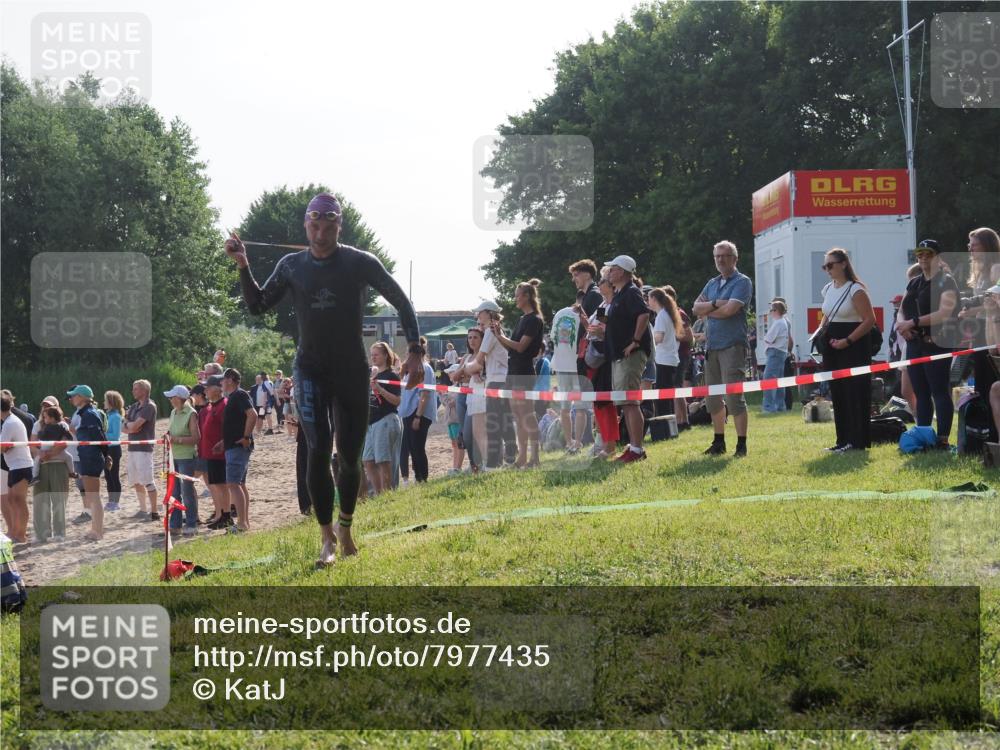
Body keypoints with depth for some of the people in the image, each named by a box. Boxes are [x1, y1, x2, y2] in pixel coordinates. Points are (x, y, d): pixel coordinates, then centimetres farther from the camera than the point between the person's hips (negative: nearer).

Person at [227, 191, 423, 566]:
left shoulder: (361, 263, -8)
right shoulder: (291, 266, 0)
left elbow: (402, 302, -3)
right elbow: (257, 305, 8)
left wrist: (415, 351, -13)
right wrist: (243, 266, -7)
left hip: (352, 370, 0)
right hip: (311, 371, 1)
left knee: (349, 456, 6)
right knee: (319, 450, -15)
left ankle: (345, 526, 31)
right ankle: (327, 538, -7)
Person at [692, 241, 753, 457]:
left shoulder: (742, 282, -4)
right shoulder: (712, 284, 18)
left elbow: (729, 310, -16)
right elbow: (696, 308, 6)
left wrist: (707, 311, -1)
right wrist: (715, 304, -11)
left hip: (732, 345, -7)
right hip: (711, 346, 7)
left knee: (734, 397, -10)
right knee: (713, 398, 11)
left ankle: (741, 444, -6)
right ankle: (719, 442, 20)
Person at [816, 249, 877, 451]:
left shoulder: (855, 290, -11)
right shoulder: (828, 289, 13)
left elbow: (870, 320, -15)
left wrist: (847, 340, -20)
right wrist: (821, 332, 6)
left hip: (854, 347, -8)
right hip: (833, 347, 8)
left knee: (855, 392, -7)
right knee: (837, 394, 8)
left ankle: (857, 441, -4)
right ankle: (844, 439, 14)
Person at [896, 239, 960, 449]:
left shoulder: (946, 282, -5)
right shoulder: (914, 283, 18)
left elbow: (944, 313, -17)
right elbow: (902, 310, 16)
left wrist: (913, 322, -20)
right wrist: (902, 325, -7)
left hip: (937, 343, -7)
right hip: (914, 343, 7)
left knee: (940, 392, -6)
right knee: (921, 393, 10)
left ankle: (943, 439, -5)